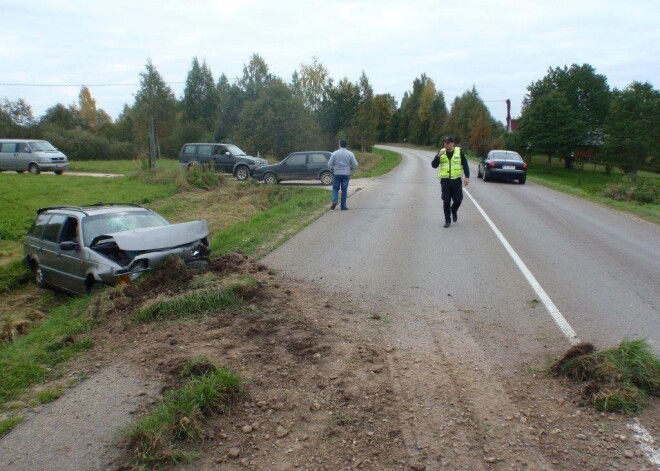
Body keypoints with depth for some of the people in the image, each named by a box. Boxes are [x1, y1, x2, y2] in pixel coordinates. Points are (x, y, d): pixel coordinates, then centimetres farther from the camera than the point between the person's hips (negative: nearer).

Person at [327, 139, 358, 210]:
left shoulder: (334, 153, -3)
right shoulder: (350, 154, -1)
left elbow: (329, 165, -2)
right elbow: (355, 165, -2)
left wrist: (333, 170, 16)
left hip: (337, 174, 0)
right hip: (346, 174, 1)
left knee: (335, 188, 12)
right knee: (344, 190, 5)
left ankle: (334, 201, -10)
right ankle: (343, 206, 5)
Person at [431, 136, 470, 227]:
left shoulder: (460, 152, 0)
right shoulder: (441, 152, 4)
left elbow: (465, 165, 2)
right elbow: (434, 165, -1)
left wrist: (467, 177, -8)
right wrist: (439, 156, -16)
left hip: (456, 181, -1)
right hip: (445, 181, 1)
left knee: (458, 199, 1)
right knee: (446, 201, -1)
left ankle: (454, 211, 34)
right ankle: (447, 220, 11)